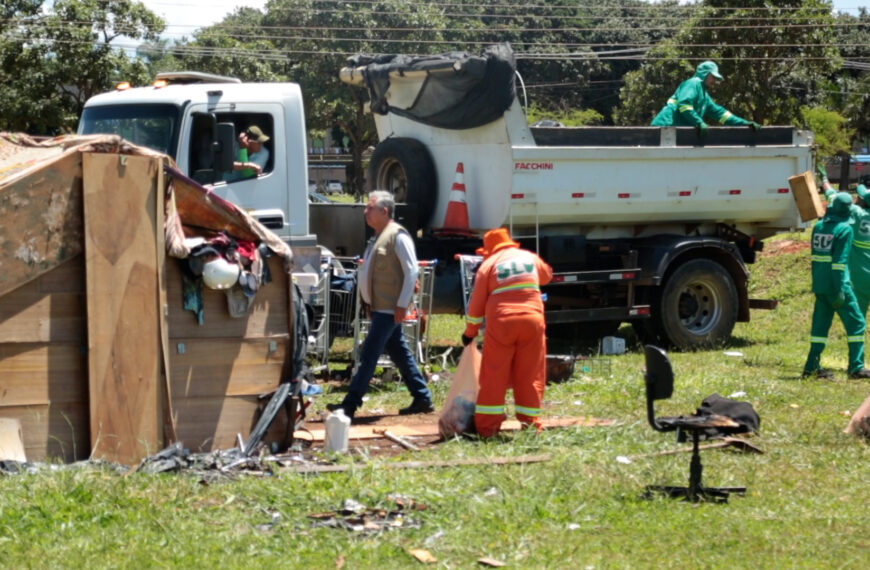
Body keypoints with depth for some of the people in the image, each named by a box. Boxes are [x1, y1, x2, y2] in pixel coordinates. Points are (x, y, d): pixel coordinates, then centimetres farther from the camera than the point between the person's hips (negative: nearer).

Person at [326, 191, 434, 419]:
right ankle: (422, 399, 17)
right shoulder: (379, 237, 16)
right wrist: (367, 299, 18)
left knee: (369, 354, -8)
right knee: (400, 354, 12)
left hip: (389, 308, -10)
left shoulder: (398, 236, -14)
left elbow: (411, 271, -18)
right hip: (379, 306, 10)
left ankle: (350, 404, -6)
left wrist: (402, 304, -20)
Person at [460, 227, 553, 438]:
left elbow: (476, 302, 6)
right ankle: (529, 423, 7)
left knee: (494, 377, 2)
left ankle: (486, 426, 0)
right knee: (530, 377, 8)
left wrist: (470, 332, 16)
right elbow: (547, 275, 36)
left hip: (501, 324, -2)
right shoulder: (530, 257, 15)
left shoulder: (489, 264, 6)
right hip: (532, 321, 2)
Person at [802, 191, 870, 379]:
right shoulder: (844, 229, -11)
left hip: (819, 285, 7)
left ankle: (812, 366, 8)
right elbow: (840, 260, -16)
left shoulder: (818, 227, 10)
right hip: (836, 285, -7)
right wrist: (840, 290, -16)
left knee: (820, 324, 11)